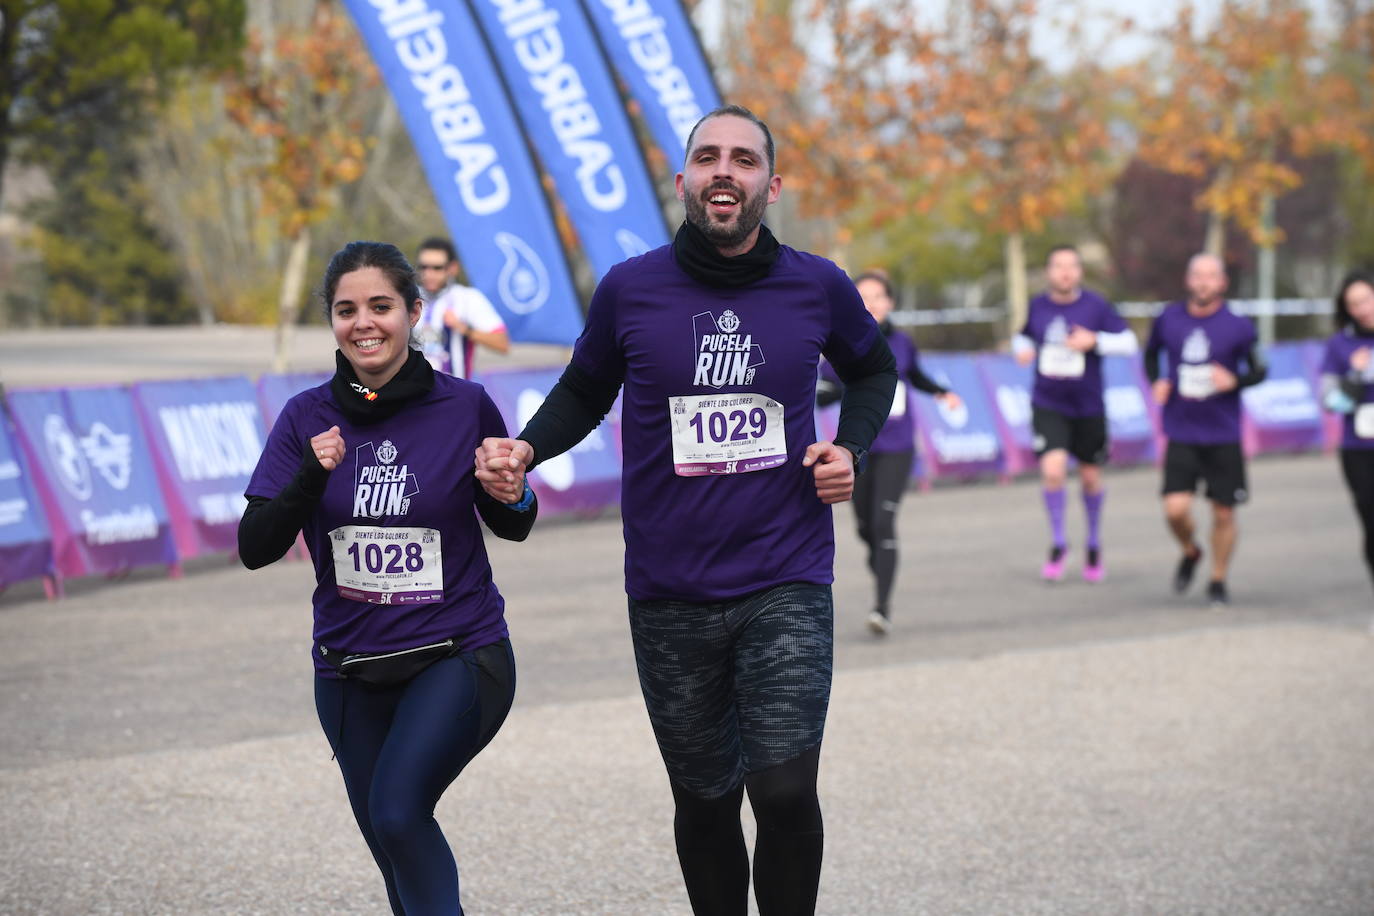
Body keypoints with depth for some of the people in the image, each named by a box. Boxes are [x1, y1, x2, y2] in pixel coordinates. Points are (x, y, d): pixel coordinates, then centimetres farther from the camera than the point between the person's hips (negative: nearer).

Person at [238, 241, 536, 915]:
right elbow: (255, 550, -8)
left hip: (458, 657, -3)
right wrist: (311, 478, -23)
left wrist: (512, 497, -15)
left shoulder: (465, 406, -6)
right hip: (349, 670, 3)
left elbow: (511, 527, 7)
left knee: (397, 812, -24)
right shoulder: (308, 418, -3)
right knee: (396, 850, 14)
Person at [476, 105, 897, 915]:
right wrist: (524, 449, -6)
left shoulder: (818, 287, 0)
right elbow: (584, 394, 13)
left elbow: (873, 370, 20)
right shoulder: (629, 289, -2)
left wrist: (852, 447, 1)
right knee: (706, 801, 9)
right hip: (670, 596, 1)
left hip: (787, 583, -1)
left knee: (785, 792, -14)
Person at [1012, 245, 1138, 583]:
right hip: (1048, 406, 0)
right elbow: (1025, 335, 20)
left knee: (1090, 478, 11)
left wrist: (1095, 341, -21)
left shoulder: (1096, 306, -6)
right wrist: (1022, 348, -2)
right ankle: (1058, 543, 2)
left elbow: (1129, 343, -6)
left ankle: (1094, 545, 35)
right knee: (1053, 470, -19)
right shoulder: (1038, 306, 1)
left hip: (1088, 407, 0)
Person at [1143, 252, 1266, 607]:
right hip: (1181, 434, 1)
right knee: (1176, 509, -11)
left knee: (1223, 513, 3)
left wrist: (1235, 381, -17)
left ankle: (1218, 581, 24)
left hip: (1224, 435, -1)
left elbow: (1259, 370, 4)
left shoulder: (1239, 327, -5)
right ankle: (1190, 553, 22)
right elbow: (1151, 352, 18)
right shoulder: (1169, 319, 1)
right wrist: (1157, 382, -1)